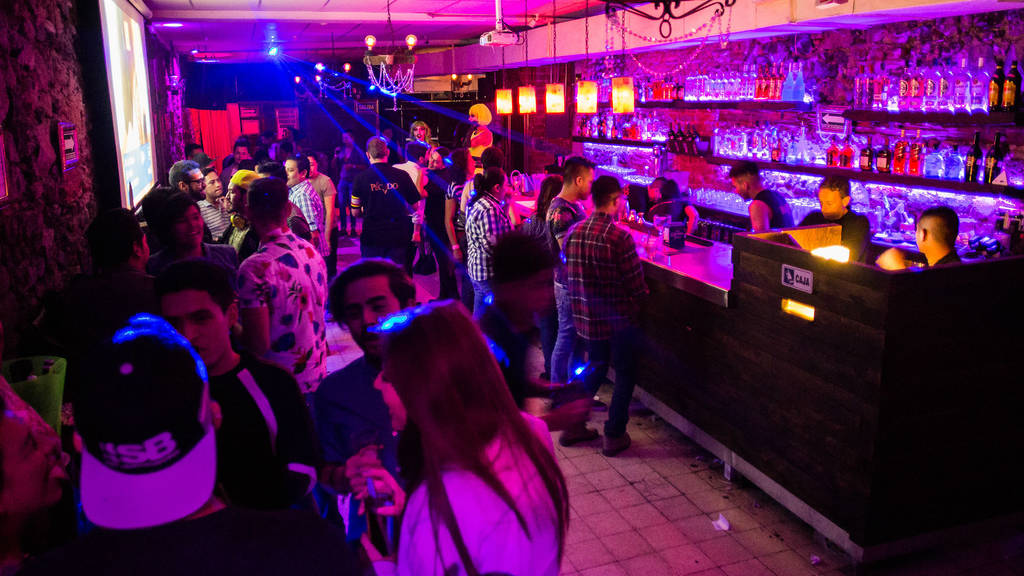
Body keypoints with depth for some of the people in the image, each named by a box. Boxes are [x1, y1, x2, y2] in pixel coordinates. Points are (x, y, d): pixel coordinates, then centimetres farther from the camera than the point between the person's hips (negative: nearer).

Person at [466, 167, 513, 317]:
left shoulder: (478, 203, 12)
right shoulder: (490, 209, -21)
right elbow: (493, 244, -25)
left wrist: (506, 204, 15)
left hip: (476, 268, 11)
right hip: (490, 273, -11)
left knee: (480, 314, 19)